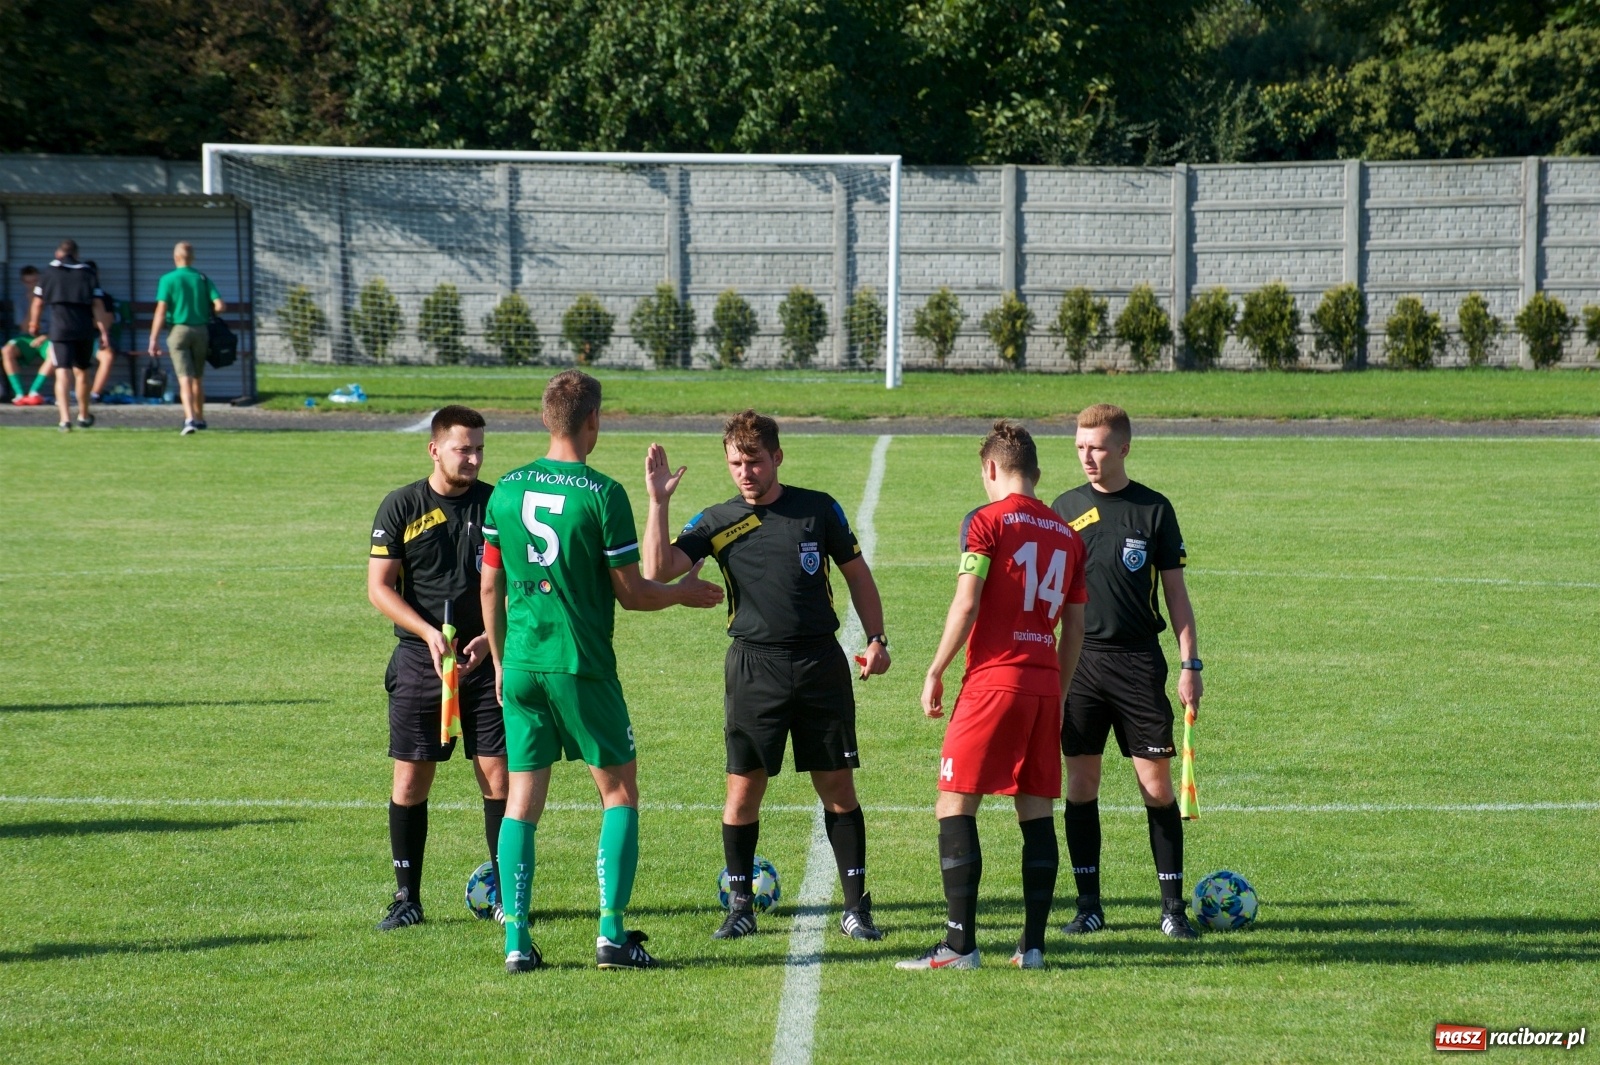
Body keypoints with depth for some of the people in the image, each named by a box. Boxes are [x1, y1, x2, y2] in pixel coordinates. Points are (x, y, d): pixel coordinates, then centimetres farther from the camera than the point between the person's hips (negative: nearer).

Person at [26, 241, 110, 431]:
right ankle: (84, 416, 32)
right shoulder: (88, 273, 6)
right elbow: (97, 304, -1)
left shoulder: (49, 271, 5)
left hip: (60, 328, -2)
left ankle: (65, 418, -21)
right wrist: (103, 332, 0)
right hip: (85, 329, 2)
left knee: (62, 372, -6)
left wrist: (33, 324, 27)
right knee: (82, 372, 17)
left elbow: (38, 302, 11)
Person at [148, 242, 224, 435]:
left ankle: (190, 419, -24)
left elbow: (161, 310, -10)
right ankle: (199, 418, 28)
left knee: (185, 378, -8)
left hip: (179, 330, -3)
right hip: (201, 330, 3)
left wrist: (154, 339, -9)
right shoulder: (202, 279, 5)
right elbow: (220, 306, -3)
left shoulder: (168, 279, -4)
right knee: (198, 378, 18)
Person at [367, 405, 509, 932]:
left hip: (485, 659, 0)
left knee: (498, 777, -3)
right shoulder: (401, 507, 1)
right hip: (419, 658, 0)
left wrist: (489, 639, -10)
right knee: (410, 780, -1)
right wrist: (428, 632, -14)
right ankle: (407, 898, 8)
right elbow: (379, 586, 0)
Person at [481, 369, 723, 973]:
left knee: (522, 800, 8)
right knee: (620, 792, 8)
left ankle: (516, 940, 3)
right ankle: (612, 934, 1)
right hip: (582, 668, -4)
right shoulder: (601, 493, -11)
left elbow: (490, 587, 10)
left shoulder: (506, 491, 4)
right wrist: (684, 593, 12)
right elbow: (630, 592, -7)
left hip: (521, 666, 4)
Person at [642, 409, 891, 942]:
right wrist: (658, 501, -17)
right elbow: (658, 569, -10)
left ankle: (856, 906, 8)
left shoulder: (819, 509, 4)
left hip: (821, 663, 0)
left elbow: (857, 573, 14)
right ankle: (740, 907, 12)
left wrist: (876, 639, 7)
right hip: (754, 668, 0)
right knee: (744, 788, -1)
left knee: (838, 786, 1)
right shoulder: (718, 521, 2)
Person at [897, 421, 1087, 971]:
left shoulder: (987, 521, -4)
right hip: (1045, 681, 6)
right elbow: (1076, 627, 14)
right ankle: (1033, 944, 6)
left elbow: (966, 603, -12)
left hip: (994, 679, -6)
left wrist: (935, 672, -3)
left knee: (955, 806, -2)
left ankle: (960, 943, -8)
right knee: (1037, 811, 9)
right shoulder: (1067, 534, 12)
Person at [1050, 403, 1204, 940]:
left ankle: (1173, 906, 1)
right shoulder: (1065, 508, 7)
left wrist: (1189, 664, -1)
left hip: (1138, 660, -2)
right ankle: (1089, 905, 10)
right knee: (1081, 781, 2)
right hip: (1077, 660, 2)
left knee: (1157, 784, -5)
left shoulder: (1154, 509, 2)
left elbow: (1175, 592, 5)